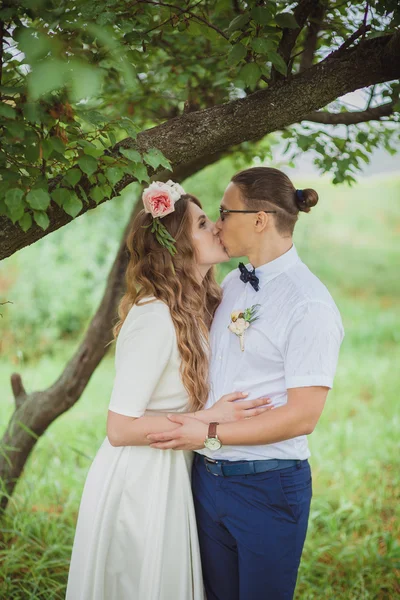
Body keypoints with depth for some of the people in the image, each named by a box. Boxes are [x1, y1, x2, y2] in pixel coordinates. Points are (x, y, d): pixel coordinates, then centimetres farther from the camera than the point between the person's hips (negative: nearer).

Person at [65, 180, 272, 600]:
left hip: (172, 473, 8)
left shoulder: (199, 306, 3)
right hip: (139, 481, -8)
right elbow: (120, 428, -21)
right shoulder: (155, 317, -23)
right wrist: (209, 419, -21)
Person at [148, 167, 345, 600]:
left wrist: (210, 434, -17)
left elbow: (302, 416, -18)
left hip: (267, 487, -7)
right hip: (208, 477, 7)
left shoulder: (309, 305, -15)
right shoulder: (231, 285, 8)